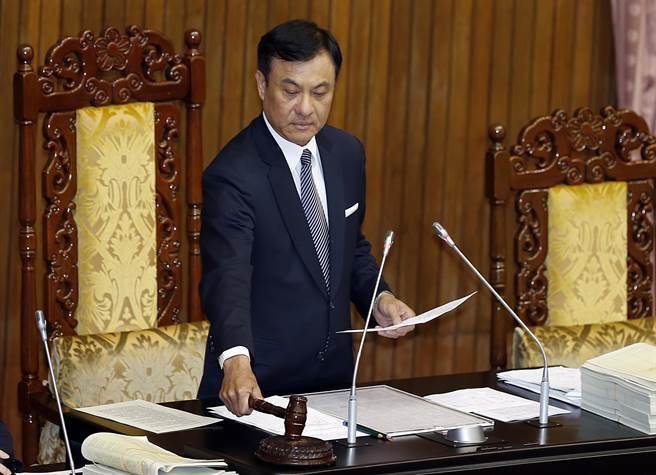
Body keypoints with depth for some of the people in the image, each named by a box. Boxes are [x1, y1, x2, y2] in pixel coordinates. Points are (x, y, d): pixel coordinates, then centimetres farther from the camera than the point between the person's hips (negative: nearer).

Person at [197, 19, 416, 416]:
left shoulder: (348, 153, 6)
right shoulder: (233, 175, -16)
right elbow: (227, 278, -27)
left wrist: (379, 298, 1)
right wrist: (236, 361, -43)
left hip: (334, 375, 5)